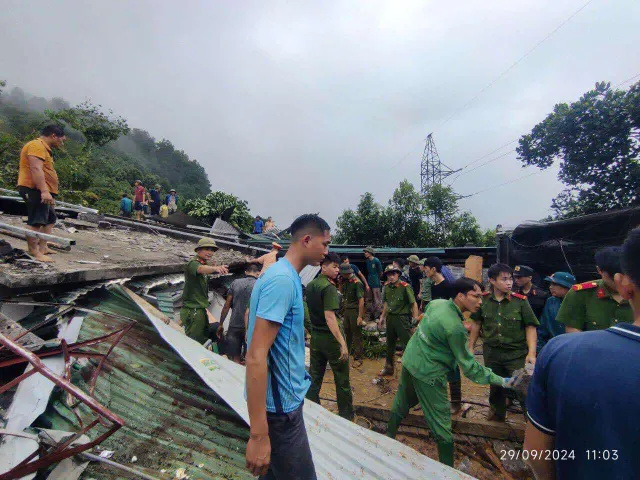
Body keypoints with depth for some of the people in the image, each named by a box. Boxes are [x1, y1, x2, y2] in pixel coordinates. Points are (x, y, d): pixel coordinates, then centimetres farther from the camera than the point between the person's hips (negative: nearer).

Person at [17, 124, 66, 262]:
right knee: (36, 221, -13)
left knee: (50, 219, 16)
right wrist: (44, 191, -30)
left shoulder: (44, 148, 24)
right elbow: (36, 169, -23)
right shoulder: (37, 145, -10)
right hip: (35, 190, -11)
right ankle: (34, 253, -13)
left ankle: (43, 247, 20)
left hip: (42, 191, 11)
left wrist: (50, 194, 26)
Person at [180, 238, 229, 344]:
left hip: (201, 310, 9)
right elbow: (201, 269, -36)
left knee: (203, 341, 18)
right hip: (192, 311, -9)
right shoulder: (193, 263, -15)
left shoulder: (204, 265, 15)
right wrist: (215, 268, -58)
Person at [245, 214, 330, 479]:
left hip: (284, 397, 9)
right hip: (280, 404, -9)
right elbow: (256, 356, -27)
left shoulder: (283, 275, 5)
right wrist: (258, 434, -26)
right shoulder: (283, 280, -24)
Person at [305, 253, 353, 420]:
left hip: (315, 336, 8)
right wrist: (342, 343, -26)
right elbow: (330, 317, -27)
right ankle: (346, 416, 24)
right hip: (330, 337, -7)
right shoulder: (329, 287, -19)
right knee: (342, 380, 10)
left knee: (314, 377, 16)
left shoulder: (310, 285, 6)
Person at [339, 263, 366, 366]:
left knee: (357, 335, 2)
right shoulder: (345, 281, 7)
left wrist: (360, 316, -23)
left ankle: (358, 358, 12)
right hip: (346, 310, 8)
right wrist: (340, 283, 3)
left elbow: (361, 300, -21)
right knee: (347, 332, 20)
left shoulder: (357, 283, -18)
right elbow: (342, 294, 18)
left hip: (355, 311, -8)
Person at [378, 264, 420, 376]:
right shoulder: (387, 287, 3)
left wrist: (416, 318, -22)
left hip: (402, 318, -7)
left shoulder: (405, 286, -17)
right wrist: (383, 316, 18)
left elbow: (414, 303, -16)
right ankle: (389, 368, 34)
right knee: (390, 344, 18)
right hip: (390, 317, 7)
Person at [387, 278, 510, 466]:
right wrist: (501, 380, -9)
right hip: (427, 374, -8)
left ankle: (388, 437, 47)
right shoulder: (455, 328, -25)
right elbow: (469, 366, -15)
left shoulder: (436, 303, -3)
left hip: (409, 361, 9)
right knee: (441, 424, 9)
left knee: (400, 405, 27)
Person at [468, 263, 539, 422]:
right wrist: (471, 347, 7)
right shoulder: (483, 300, -6)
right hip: (491, 353, 3)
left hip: (517, 354, -2)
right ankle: (497, 415, 44)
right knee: (495, 387, 19)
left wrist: (532, 352, -16)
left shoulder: (520, 301, -12)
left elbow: (530, 327, -7)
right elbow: (476, 324, 5)